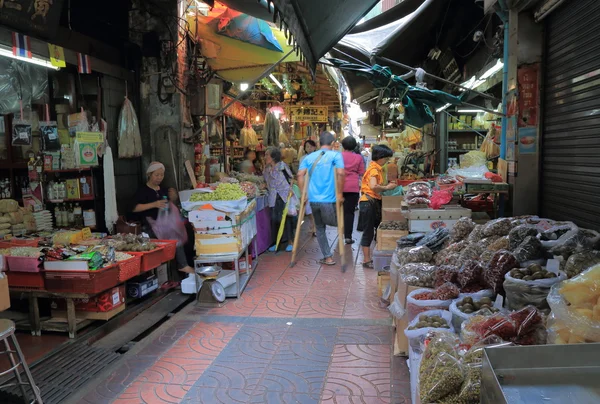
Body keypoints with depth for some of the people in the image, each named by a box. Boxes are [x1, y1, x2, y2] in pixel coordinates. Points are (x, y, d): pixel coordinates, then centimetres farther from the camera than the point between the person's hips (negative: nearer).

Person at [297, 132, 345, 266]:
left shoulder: (309, 157, 11)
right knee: (336, 223, 19)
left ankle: (328, 257, 18)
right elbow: (340, 173, -15)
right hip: (329, 200, -4)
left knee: (320, 228, 16)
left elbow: (300, 175, 0)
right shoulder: (336, 155, 0)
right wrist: (339, 193, -8)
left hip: (313, 199, 5)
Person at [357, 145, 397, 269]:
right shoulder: (374, 169, -15)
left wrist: (387, 186, 2)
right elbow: (373, 186, -30)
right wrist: (387, 187, -17)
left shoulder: (377, 168, 15)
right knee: (368, 232, -2)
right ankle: (366, 261, 7)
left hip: (374, 202, 10)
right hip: (369, 202, -10)